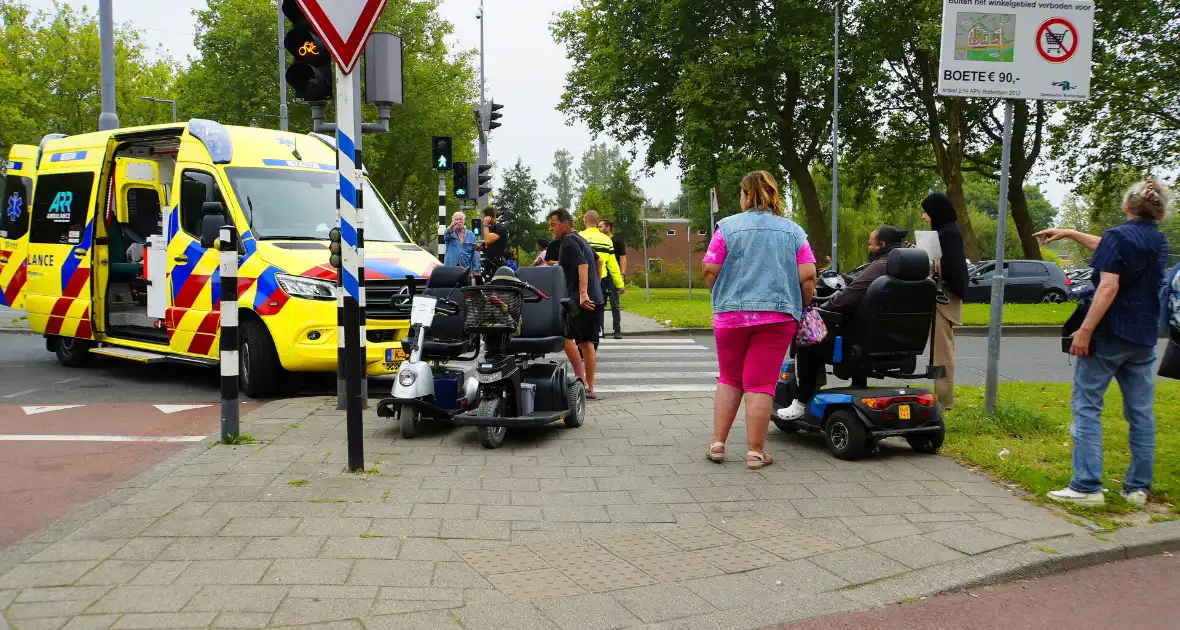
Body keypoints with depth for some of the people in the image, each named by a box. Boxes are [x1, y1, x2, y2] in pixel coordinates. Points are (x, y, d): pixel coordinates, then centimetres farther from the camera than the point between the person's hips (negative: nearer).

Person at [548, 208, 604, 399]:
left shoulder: (569, 241, -8)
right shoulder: (581, 240, 22)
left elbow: (583, 265, -22)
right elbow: (597, 262, 32)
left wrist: (583, 293, -31)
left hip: (580, 300, -10)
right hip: (594, 300, 10)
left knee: (566, 336, -9)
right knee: (586, 342, 8)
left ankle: (581, 379, -10)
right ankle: (590, 388, 8)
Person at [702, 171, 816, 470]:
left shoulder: (728, 226, 1)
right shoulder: (794, 232, 7)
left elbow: (710, 271, -3)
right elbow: (808, 277, -1)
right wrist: (802, 309, 14)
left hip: (731, 313, 0)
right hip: (778, 315, 0)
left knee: (729, 380, 15)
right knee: (760, 384, 3)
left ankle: (717, 444, 15)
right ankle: (755, 452, 6)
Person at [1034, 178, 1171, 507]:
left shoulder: (1118, 236, -10)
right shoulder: (1159, 242, 11)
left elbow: (1109, 286, -20)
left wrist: (1085, 330, -21)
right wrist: (1070, 233, 28)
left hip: (1110, 333, -7)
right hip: (1144, 338, 7)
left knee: (1086, 407, -2)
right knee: (1141, 412, 9)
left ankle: (1087, 486, -6)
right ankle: (1138, 486, 13)